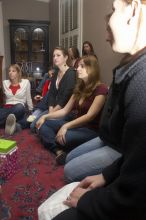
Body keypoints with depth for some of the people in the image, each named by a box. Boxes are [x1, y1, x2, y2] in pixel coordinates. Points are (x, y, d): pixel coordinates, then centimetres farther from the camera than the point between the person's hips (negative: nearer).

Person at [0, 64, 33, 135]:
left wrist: (31, 112, 17)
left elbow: (28, 99, 12)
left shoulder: (26, 82, 4)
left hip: (19, 109, -1)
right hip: (7, 108, 2)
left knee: (19, 107, -40)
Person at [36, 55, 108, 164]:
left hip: (91, 130, -8)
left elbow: (90, 116, -22)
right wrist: (45, 116, 2)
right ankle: (59, 151, -26)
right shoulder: (80, 88, 10)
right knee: (44, 124, -5)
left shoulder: (101, 89, -15)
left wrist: (66, 126, -29)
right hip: (76, 124, 9)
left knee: (63, 138, -37)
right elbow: (65, 110, 11)